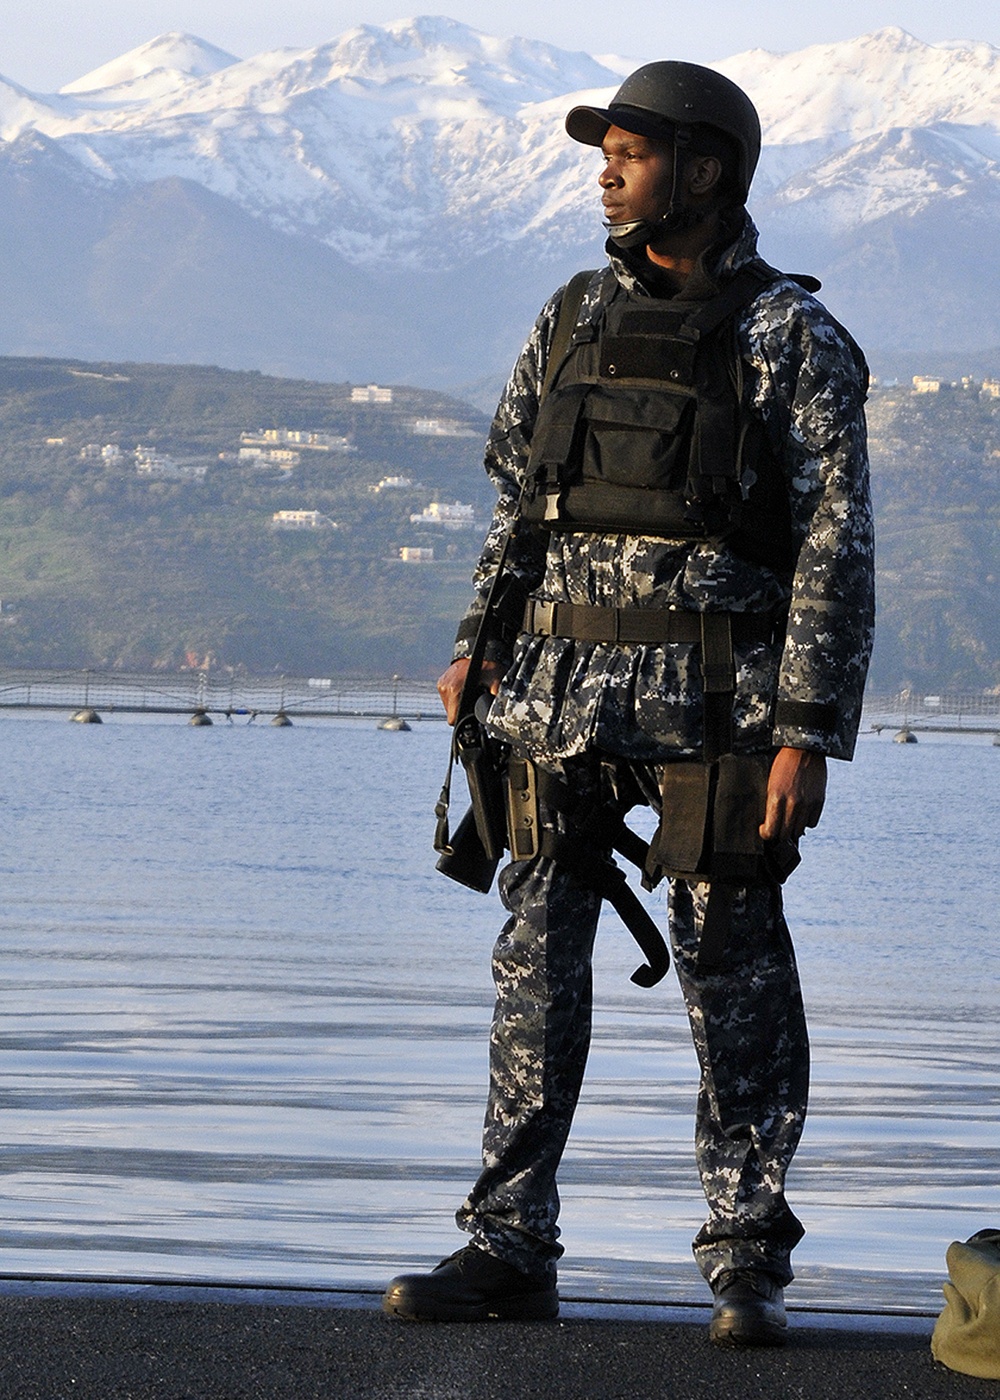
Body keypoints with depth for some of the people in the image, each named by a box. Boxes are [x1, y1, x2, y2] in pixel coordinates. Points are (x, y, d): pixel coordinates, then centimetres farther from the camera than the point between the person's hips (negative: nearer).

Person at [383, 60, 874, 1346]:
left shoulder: (792, 336, -3)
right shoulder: (575, 319, 12)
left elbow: (835, 547, -7)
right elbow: (518, 496, 20)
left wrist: (809, 732, -13)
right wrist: (481, 643, 7)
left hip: (718, 699, -4)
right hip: (565, 685, 5)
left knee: (732, 973, -1)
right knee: (536, 959, 1)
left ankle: (746, 1270, 6)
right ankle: (508, 1250, 6)